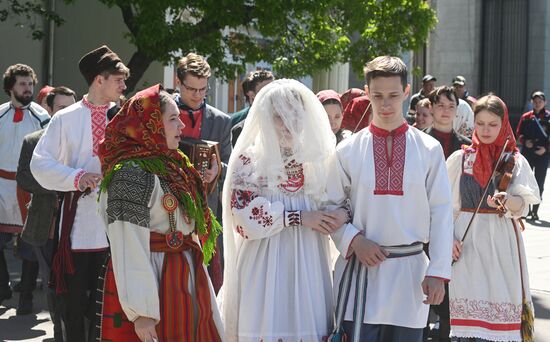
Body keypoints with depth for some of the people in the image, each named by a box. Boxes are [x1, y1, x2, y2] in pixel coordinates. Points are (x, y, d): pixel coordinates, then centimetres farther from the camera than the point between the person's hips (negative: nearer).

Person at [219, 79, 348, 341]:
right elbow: (246, 216, -10)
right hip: (264, 265, -3)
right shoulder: (249, 160, 0)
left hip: (309, 265, 3)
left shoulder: (317, 156, 12)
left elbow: (342, 200, 15)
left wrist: (341, 214, -8)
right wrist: (298, 218, -12)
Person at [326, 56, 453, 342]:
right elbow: (331, 207, 7)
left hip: (409, 271, 1)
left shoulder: (429, 150, 1)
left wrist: (438, 272, -4)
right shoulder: (348, 151, 2)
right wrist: (354, 240, -10)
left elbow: (441, 212, 1)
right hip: (360, 266, 0)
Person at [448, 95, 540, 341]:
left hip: (502, 244, 0)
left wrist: (506, 202, -28)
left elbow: (522, 205, -7)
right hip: (467, 243, 0)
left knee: (501, 308, -6)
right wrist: (449, 238, -4)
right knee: (469, 311, -2)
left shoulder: (516, 162, 5)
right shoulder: (460, 159, 7)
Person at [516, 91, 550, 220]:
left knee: (539, 183, 0)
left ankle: (535, 211, 6)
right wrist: (525, 141, -7)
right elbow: (519, 133, 11)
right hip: (527, 153, 2)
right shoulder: (526, 117, 6)